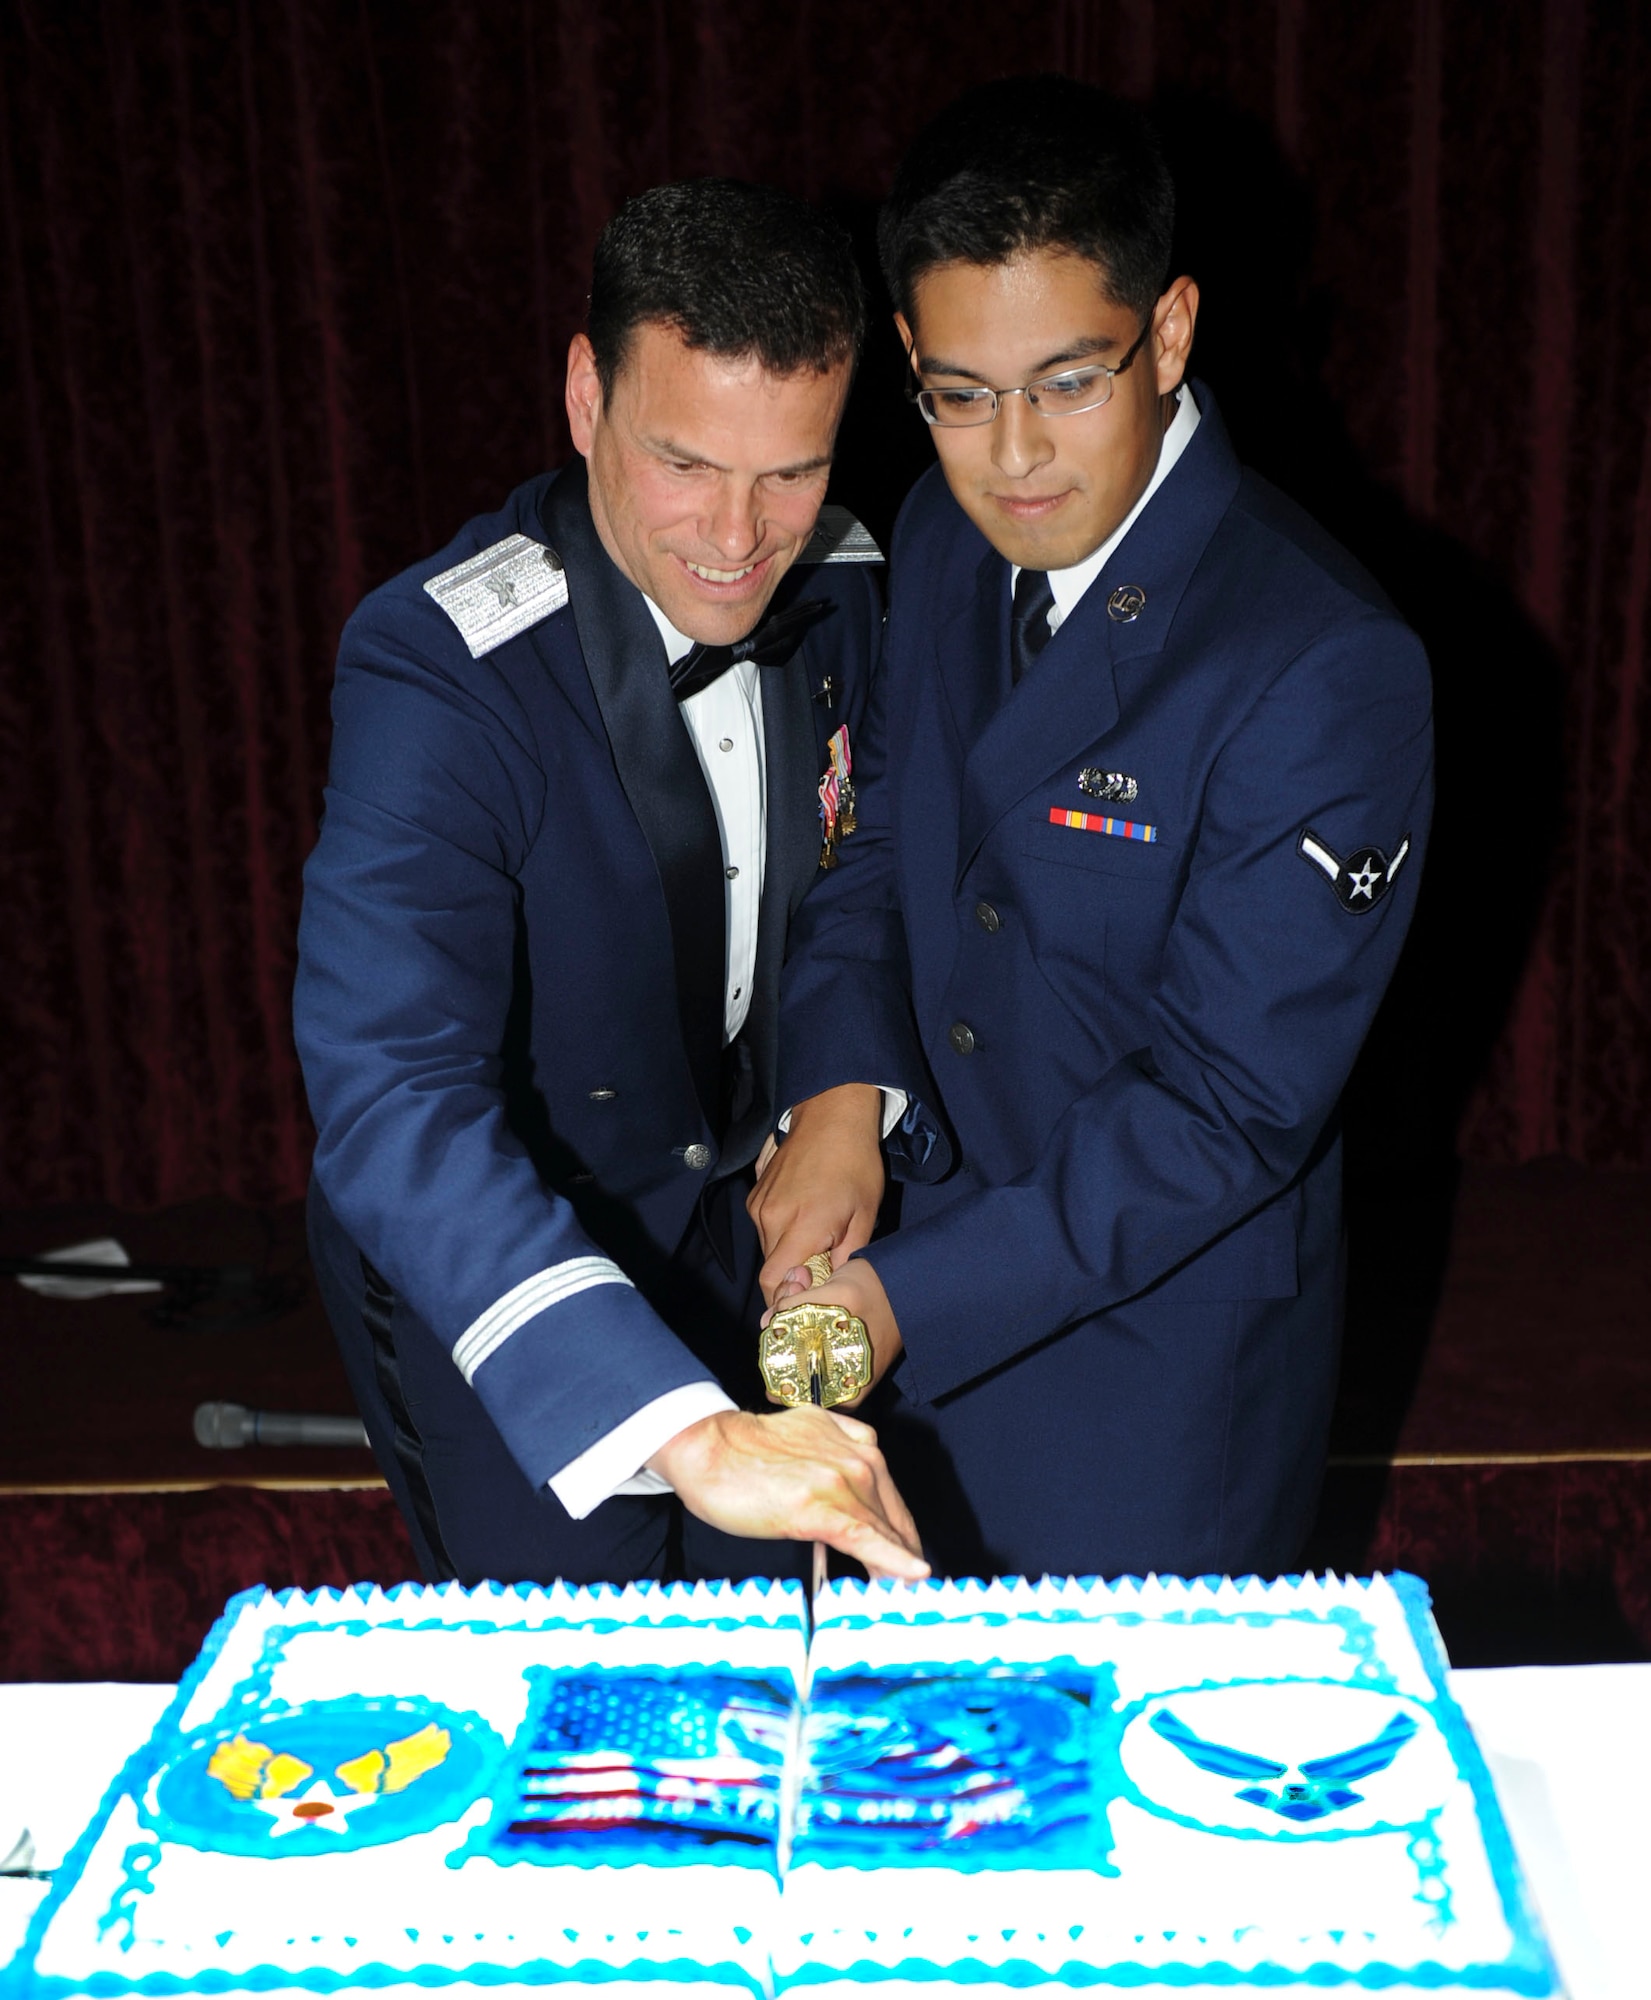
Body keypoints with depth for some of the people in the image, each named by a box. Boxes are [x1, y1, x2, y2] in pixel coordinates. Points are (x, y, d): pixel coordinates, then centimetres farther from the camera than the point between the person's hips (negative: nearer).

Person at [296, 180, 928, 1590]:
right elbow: (391, 1104, -43)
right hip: (483, 1265, -5)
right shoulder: (436, 667, -32)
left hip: (744, 1215, 5)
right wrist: (683, 1428, -53)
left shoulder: (841, 593, -12)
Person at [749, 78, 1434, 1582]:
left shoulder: (1328, 672, -26)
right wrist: (840, 1089, -11)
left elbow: (1228, 1106, -23)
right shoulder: (946, 538, -3)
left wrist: (908, 1296, -27)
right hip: (934, 1291, 6)